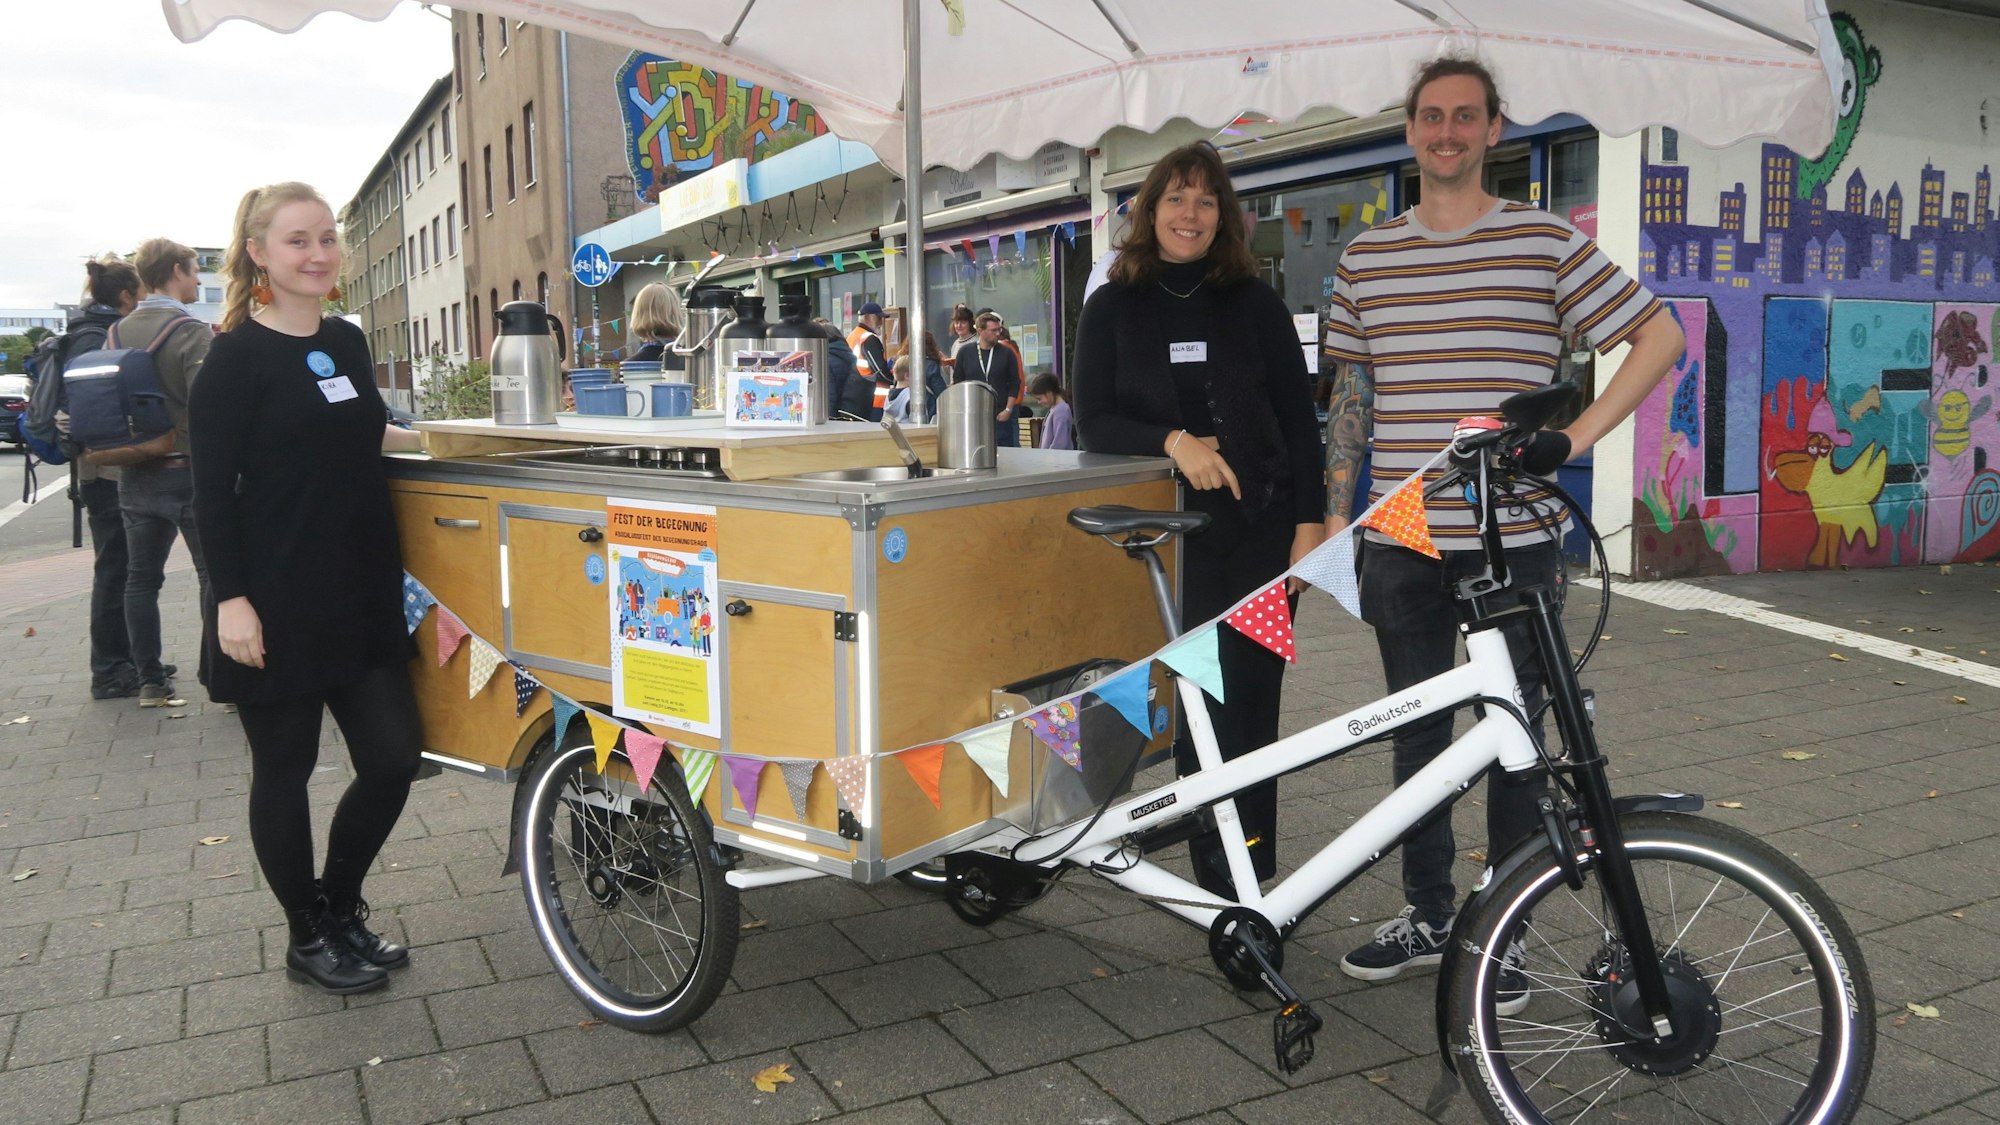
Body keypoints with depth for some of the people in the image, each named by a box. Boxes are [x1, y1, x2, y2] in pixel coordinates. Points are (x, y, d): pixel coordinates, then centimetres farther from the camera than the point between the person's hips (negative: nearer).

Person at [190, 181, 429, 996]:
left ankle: (339, 907, 27)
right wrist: (231, 600, -17)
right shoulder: (237, 356, -8)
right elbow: (213, 489, -12)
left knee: (394, 756, 6)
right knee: (284, 769, 6)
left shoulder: (346, 342, 11)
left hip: (362, 595, 7)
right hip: (276, 606, -6)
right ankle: (308, 939, 23)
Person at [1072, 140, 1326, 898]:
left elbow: (1299, 420, 5)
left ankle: (1253, 877, 11)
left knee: (1249, 706, 1)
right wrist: (1173, 442, -18)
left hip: (1259, 530, 0)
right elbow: (1094, 422, -1)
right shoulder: (1112, 308, 5)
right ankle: (1219, 882, 11)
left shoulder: (1254, 303, 6)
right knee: (1194, 708, 0)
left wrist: (1309, 523, -3)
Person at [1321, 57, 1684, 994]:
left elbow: (1661, 336, 1)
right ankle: (1427, 915, 27)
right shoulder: (1366, 257, 9)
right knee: (1417, 734, 12)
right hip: (1401, 542, 3)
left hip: (1512, 539, -3)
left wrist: (1576, 436, -9)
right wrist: (1335, 513, 10)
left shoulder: (1545, 242, -1)